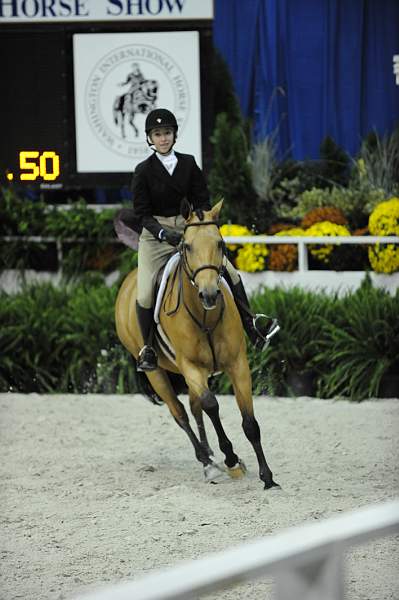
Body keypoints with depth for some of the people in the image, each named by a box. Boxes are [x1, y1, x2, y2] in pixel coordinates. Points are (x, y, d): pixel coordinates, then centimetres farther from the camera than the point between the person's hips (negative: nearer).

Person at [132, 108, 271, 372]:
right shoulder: (144, 171, -8)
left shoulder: (188, 163, 2)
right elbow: (142, 213, -9)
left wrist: (201, 215, -13)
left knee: (231, 274, -6)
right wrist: (164, 233, -24)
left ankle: (250, 324, 12)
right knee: (145, 294, -18)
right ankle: (147, 348, 2)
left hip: (186, 229, 3)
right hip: (155, 234, -3)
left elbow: (202, 200, 8)